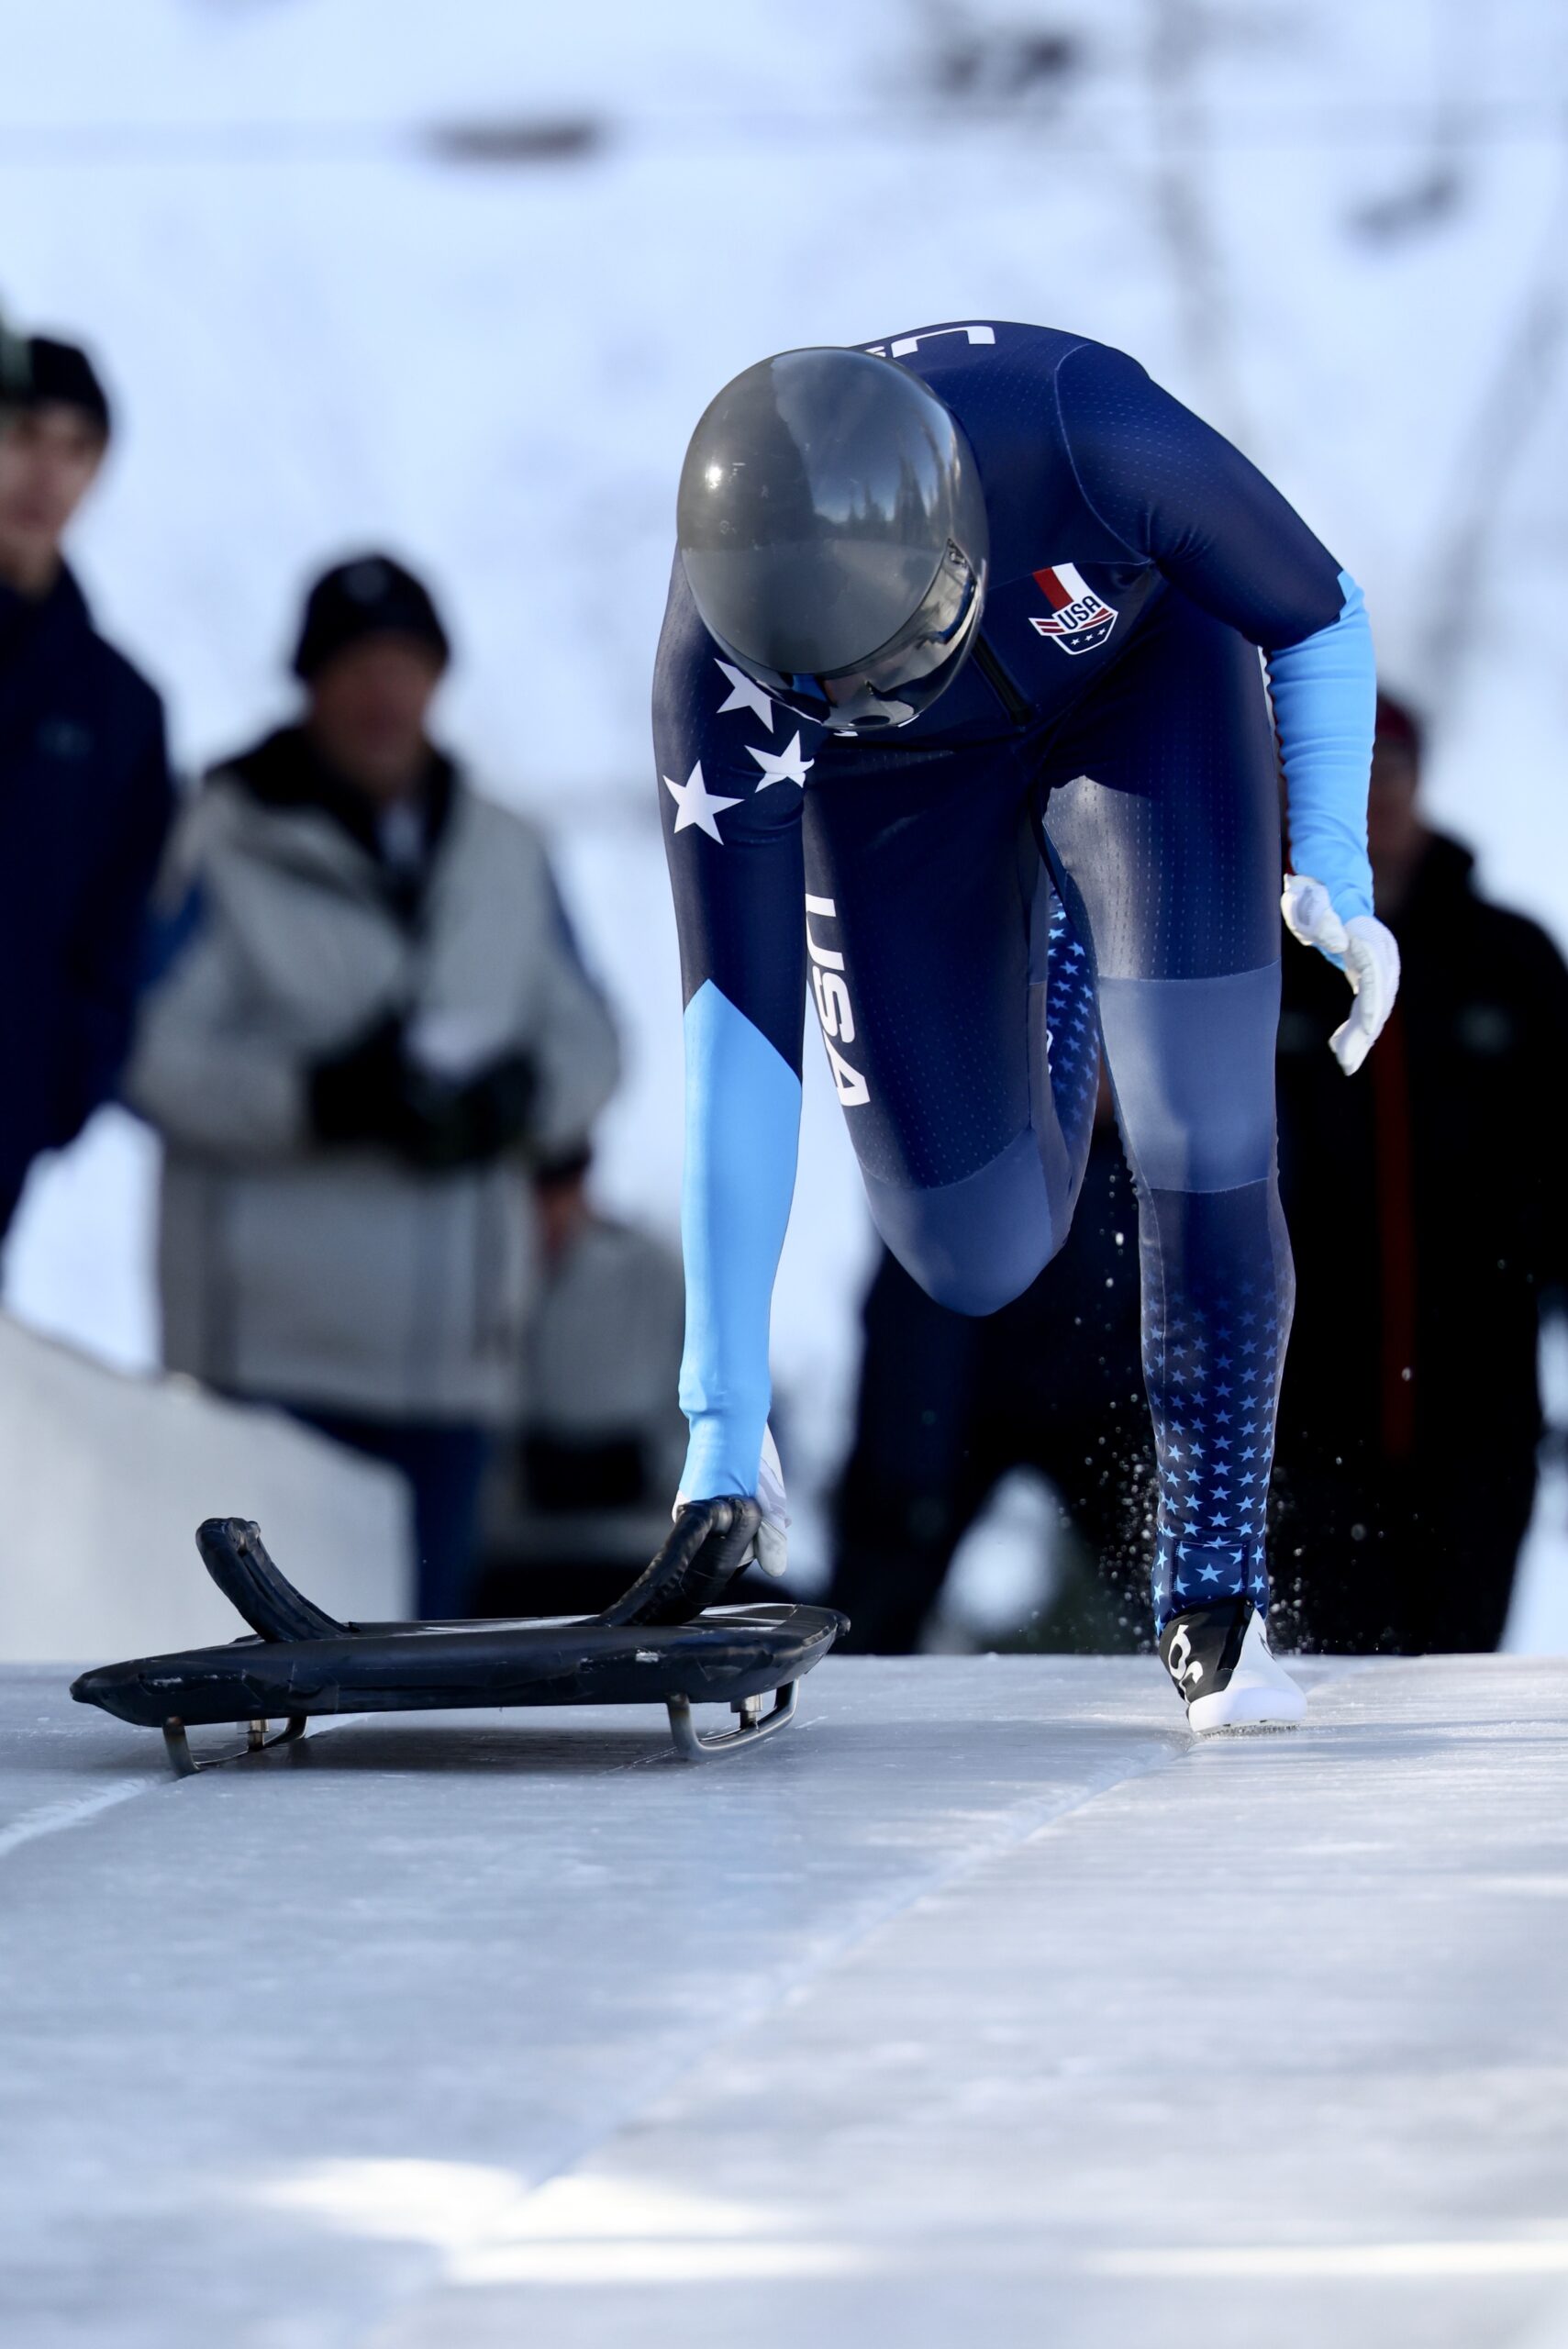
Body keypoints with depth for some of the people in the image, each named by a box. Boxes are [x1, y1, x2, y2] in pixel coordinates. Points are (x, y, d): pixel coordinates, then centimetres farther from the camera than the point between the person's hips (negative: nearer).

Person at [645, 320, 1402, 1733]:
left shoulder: (1091, 436, -43)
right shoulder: (719, 676, -38)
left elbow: (1322, 617, -20)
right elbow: (736, 1043, -36)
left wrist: (1335, 866, -30)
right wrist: (724, 1419, -37)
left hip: (1144, 669, -1)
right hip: (913, 777, 1)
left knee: (1201, 1149, -18)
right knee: (980, 1259, 1)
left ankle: (1215, 1591, 0)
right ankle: (1060, 937, 34)